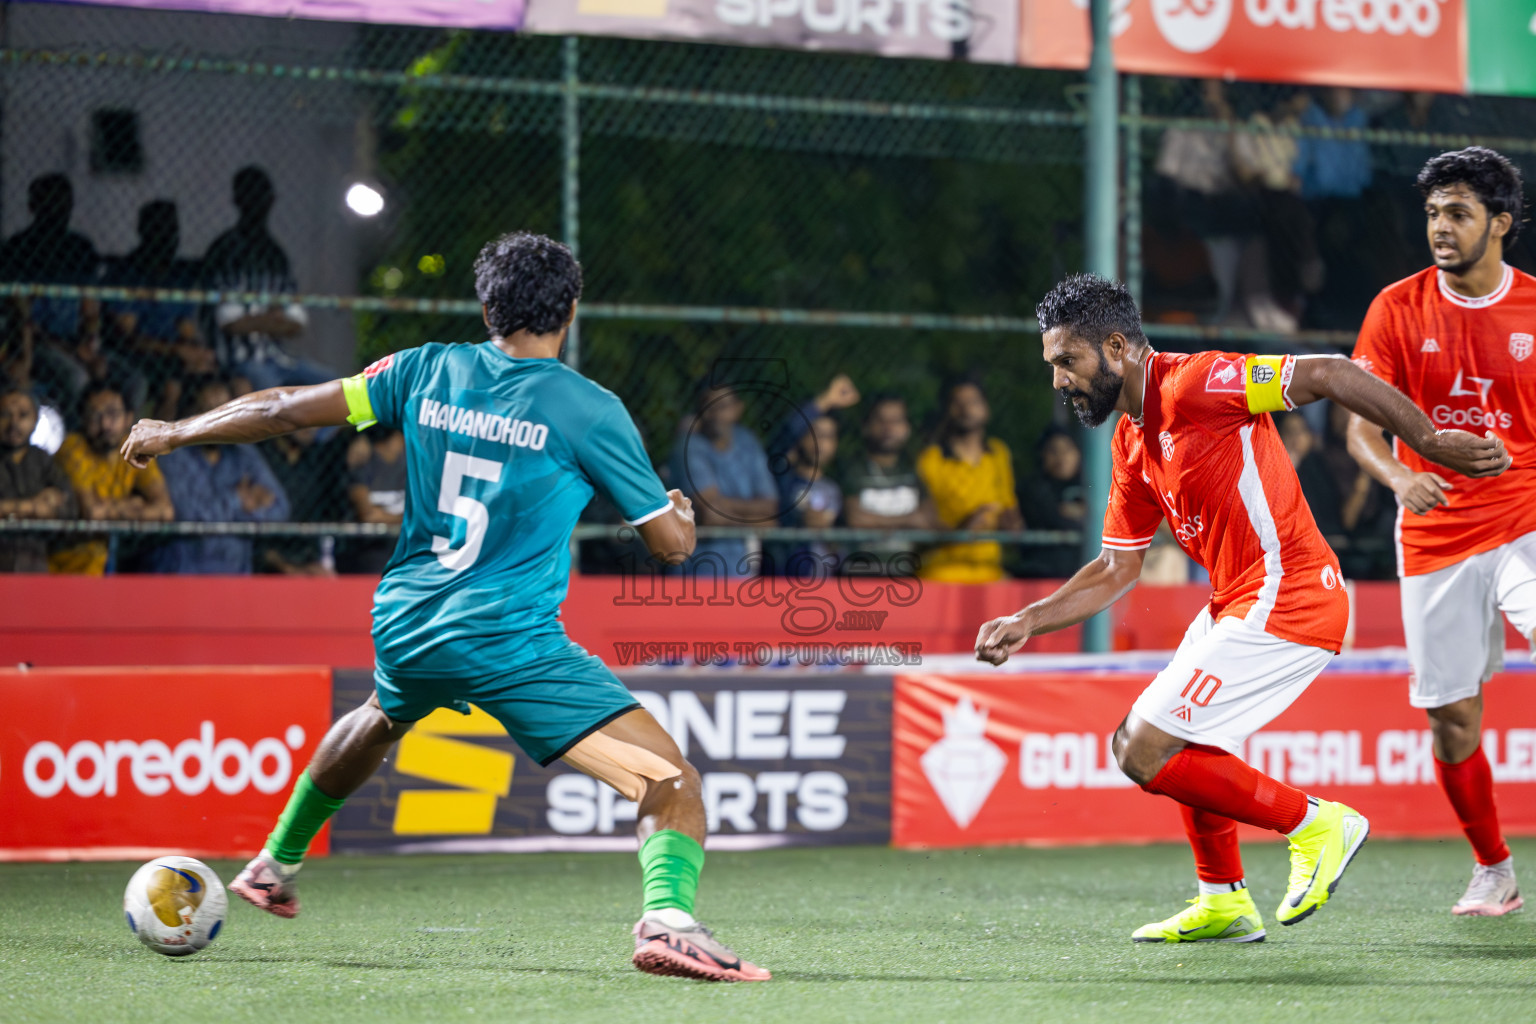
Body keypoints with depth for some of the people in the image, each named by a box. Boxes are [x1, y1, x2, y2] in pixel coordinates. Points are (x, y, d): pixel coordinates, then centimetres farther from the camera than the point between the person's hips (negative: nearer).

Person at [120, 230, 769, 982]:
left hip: (404, 625, 6)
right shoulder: (588, 410, -7)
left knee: (380, 718, 41)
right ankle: (668, 918, -37)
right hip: (509, 638, -6)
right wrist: (682, 511, 23)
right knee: (673, 784, -9)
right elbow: (671, 543, -2)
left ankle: (274, 865, 55)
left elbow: (284, 410, 10)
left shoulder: (427, 372, 5)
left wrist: (175, 433, 25)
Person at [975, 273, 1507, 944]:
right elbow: (1115, 570, 20)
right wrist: (1026, 623, 10)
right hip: (1233, 604, 10)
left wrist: (1431, 443, -17)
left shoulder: (1193, 384, -15)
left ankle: (1317, 824, -2)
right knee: (1158, 740, 26)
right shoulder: (1132, 443, 14)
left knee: (1144, 753, -11)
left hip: (1281, 602, -10)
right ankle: (1224, 902, 32)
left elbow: (1331, 375, -18)